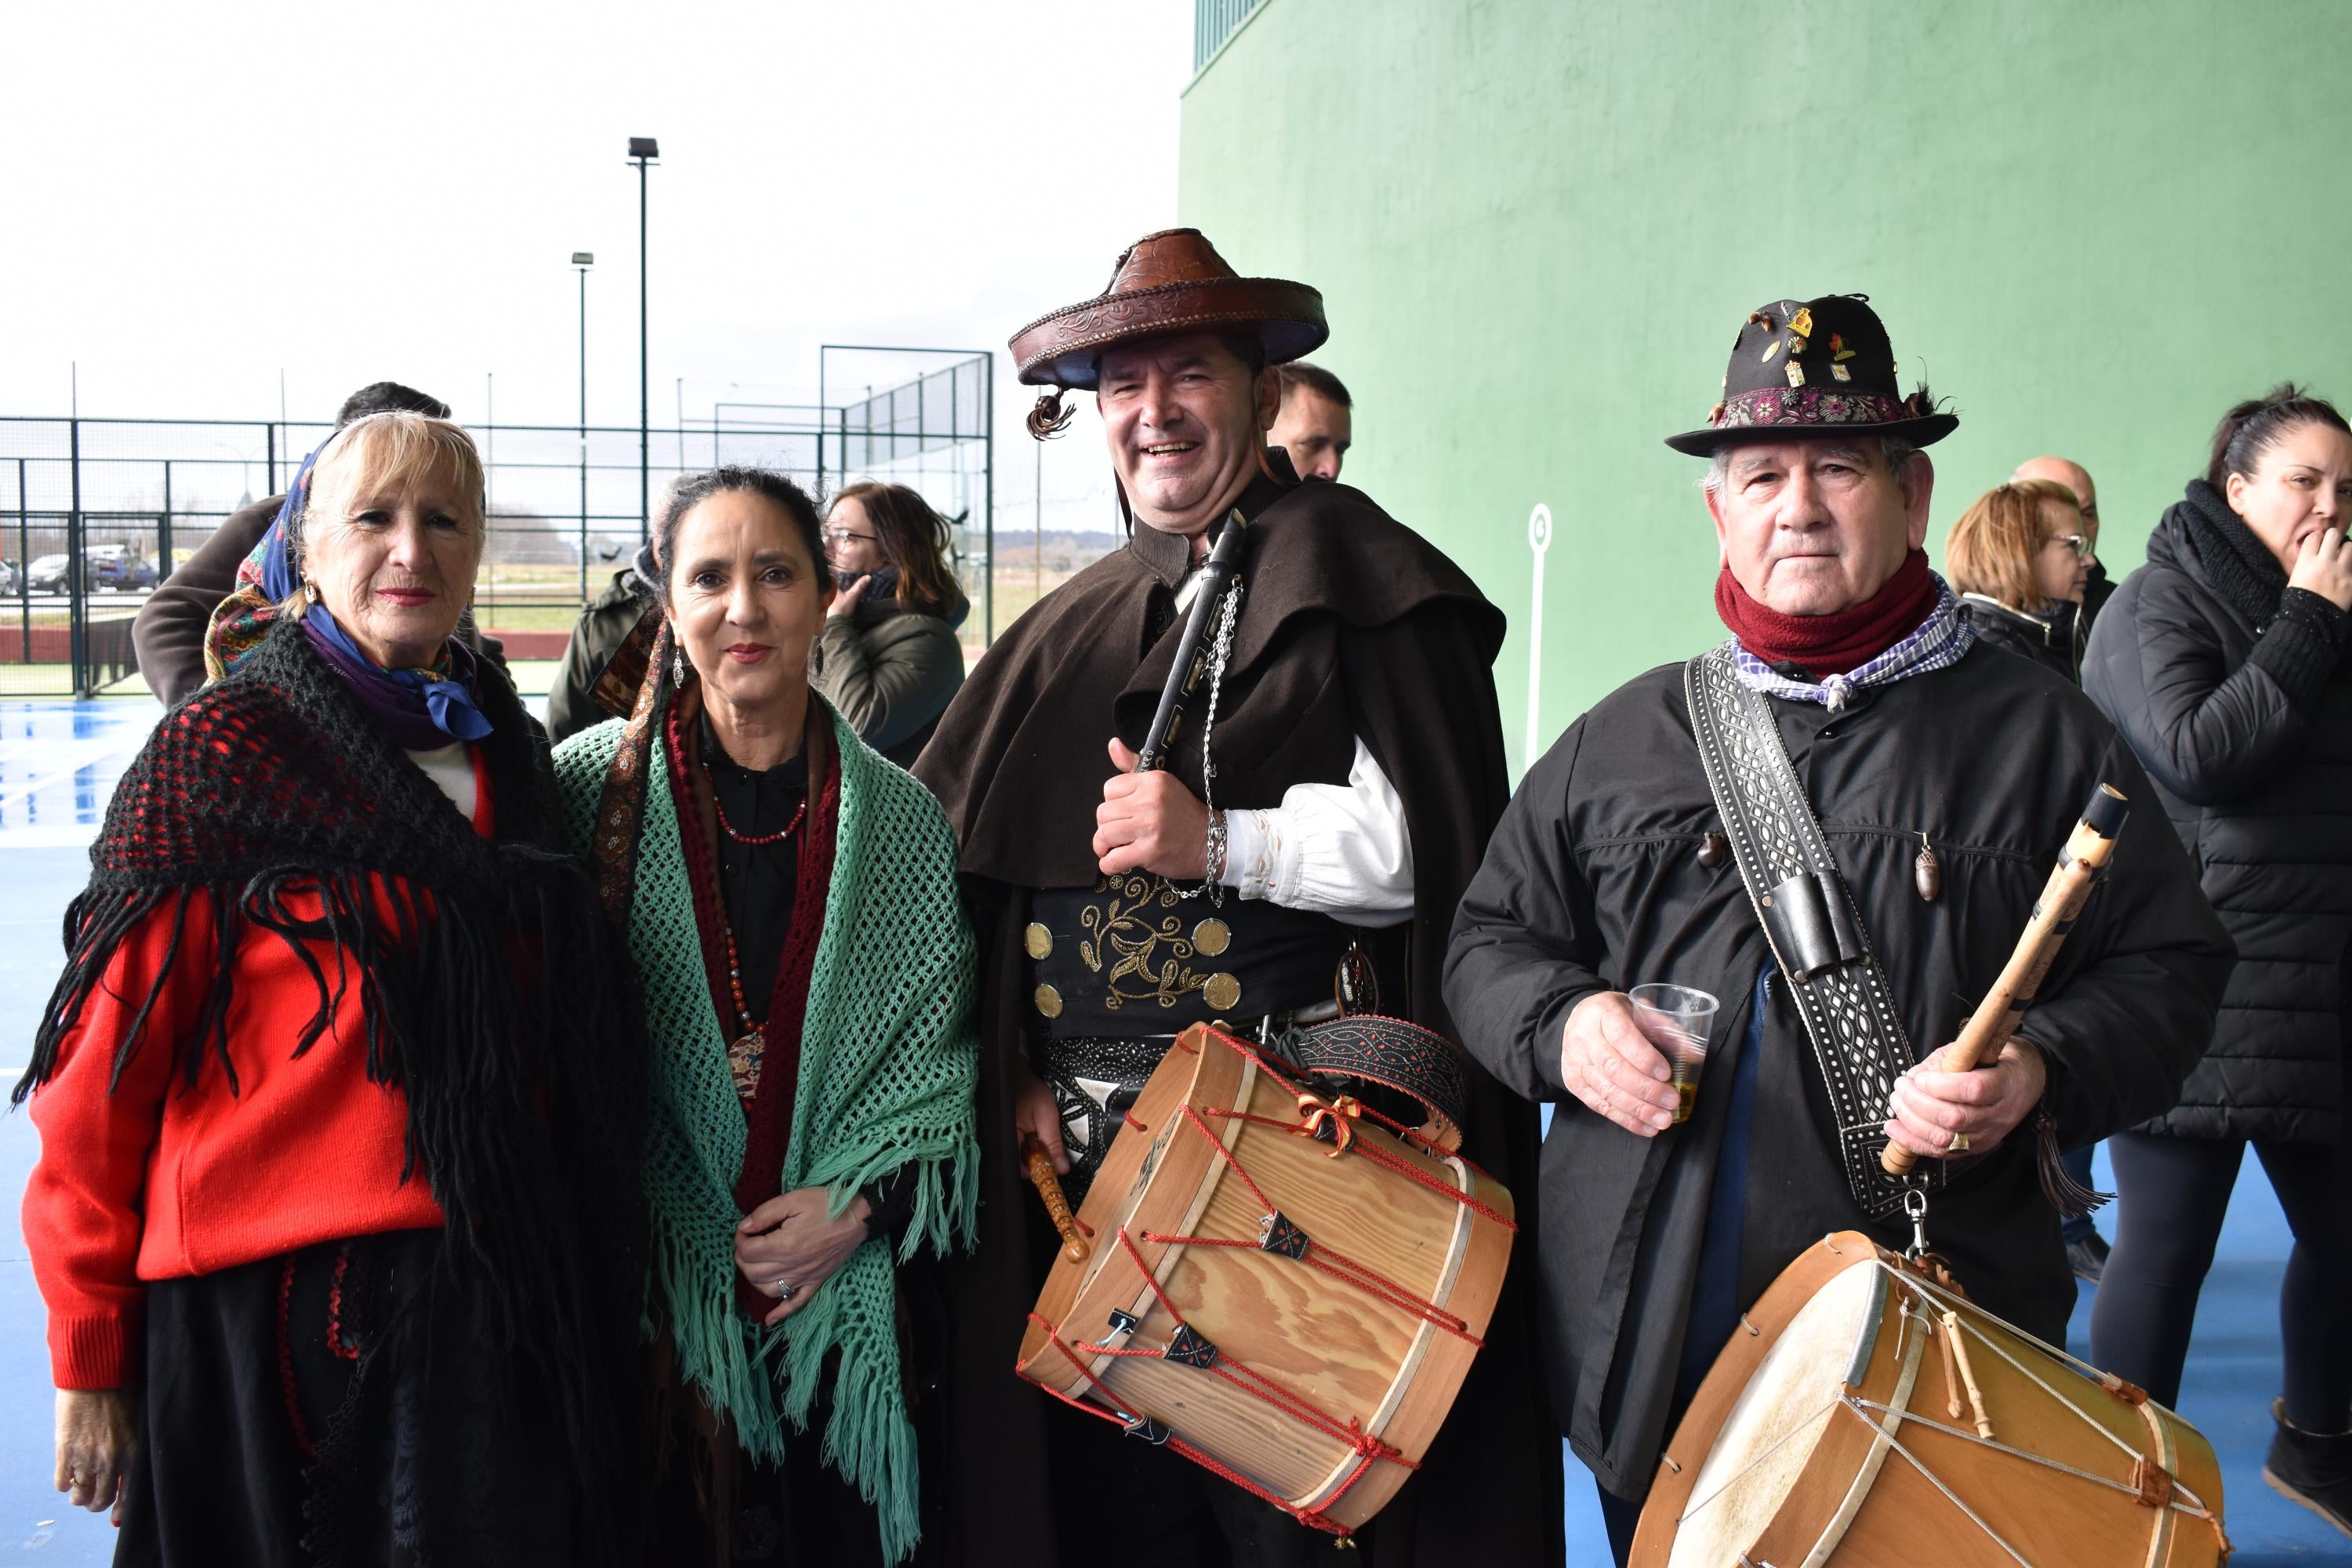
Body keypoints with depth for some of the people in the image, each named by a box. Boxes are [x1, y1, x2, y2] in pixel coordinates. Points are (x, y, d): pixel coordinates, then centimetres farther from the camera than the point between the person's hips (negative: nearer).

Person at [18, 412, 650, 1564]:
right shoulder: (222, 753, -6)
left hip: (501, 1310, 5)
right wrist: (89, 1359, -7)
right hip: (275, 1309, -4)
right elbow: (103, 1068, -7)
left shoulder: (509, 753, 10)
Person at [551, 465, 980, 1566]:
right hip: (657, 1292, -1)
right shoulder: (595, 785, -3)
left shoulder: (903, 820, 3)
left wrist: (858, 1203, -9)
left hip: (849, 1291, 2)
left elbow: (938, 1053, 6)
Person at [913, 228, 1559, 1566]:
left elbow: (1432, 849, -11)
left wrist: (1221, 842, -18)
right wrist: (1008, 1078, 3)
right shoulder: (1066, 633, 16)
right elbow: (958, 874, 14)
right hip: (1072, 1157, 5)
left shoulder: (1361, 588, -1)